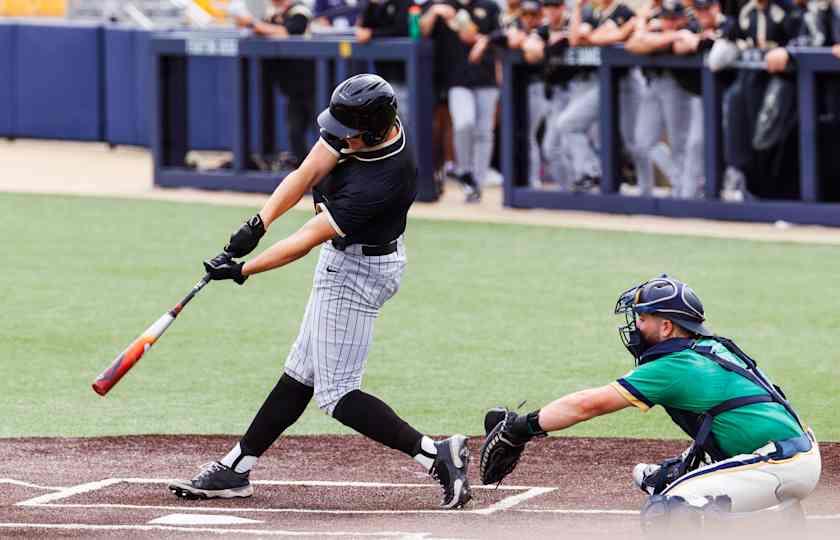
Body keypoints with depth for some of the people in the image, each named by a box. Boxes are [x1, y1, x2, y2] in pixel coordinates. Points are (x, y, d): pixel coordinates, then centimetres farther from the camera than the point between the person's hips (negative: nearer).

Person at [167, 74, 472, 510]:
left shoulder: (380, 183, -34)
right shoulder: (361, 128, -11)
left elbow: (307, 240, -28)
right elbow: (306, 173, -10)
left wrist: (242, 270, -22)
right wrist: (257, 225, -20)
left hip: (358, 273, -9)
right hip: (344, 260, 9)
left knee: (334, 394, -7)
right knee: (302, 372, 15)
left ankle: (435, 454, -12)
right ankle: (234, 469, 21)